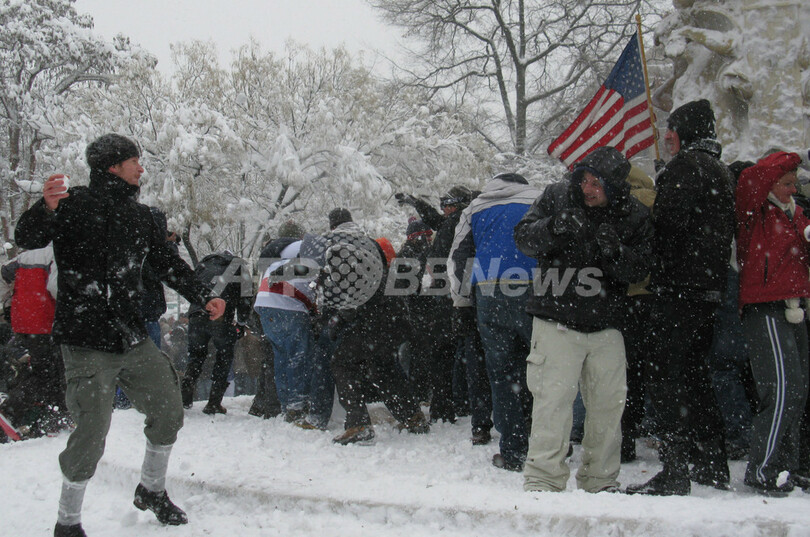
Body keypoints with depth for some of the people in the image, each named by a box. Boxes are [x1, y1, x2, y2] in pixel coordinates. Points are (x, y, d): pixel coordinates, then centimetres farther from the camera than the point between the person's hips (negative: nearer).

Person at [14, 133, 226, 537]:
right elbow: (26, 239, -20)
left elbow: (167, 263, 21)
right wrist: (47, 209, -41)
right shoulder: (76, 205, -8)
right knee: (91, 435, -8)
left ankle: (152, 490, 35)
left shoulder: (138, 215, 13)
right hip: (88, 344, -7)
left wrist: (202, 298, 13)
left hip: (132, 340, 7)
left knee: (169, 412, 12)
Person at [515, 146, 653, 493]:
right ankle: (543, 480, -2)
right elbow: (522, 238, -4)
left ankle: (601, 480, 25)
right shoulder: (556, 197, -1)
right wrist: (553, 228, -24)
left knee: (609, 402, 10)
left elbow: (640, 270, -1)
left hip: (606, 325, 3)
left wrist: (615, 252, -22)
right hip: (557, 322, -3)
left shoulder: (635, 217, 2)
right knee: (553, 400, -10)